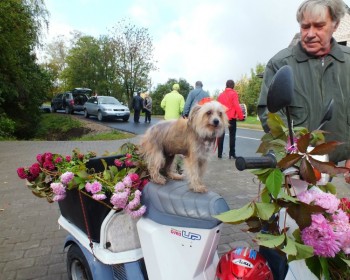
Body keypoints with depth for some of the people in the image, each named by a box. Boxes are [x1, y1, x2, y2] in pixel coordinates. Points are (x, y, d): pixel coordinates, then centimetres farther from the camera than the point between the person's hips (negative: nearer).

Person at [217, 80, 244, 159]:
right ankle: (232, 153, 0)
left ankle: (219, 154, 10)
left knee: (221, 136, 9)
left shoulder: (221, 94, 10)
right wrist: (240, 116, -6)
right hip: (231, 117, -4)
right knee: (232, 136, 2)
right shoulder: (233, 93, -5)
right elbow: (237, 106, -12)